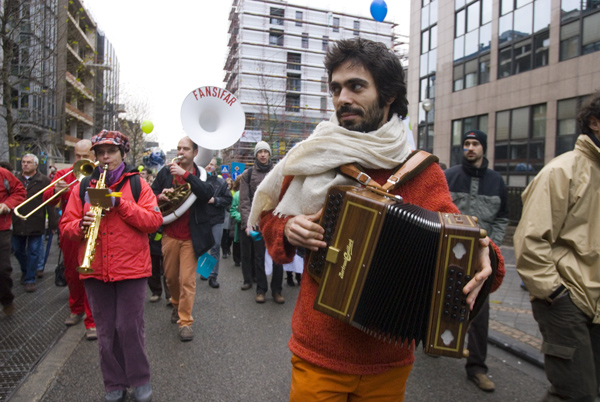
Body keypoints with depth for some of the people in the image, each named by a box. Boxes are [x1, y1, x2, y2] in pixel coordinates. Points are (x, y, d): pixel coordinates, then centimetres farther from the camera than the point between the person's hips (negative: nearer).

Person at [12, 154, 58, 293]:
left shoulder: (44, 181, -3)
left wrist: (53, 223, -8)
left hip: (36, 224, -4)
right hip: (18, 224, 4)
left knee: (33, 252, 4)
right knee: (18, 250, 15)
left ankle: (30, 279, 16)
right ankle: (25, 271, 40)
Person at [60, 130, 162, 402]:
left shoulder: (137, 184, 1)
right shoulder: (83, 187, 9)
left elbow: (154, 221, -10)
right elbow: (66, 226, 7)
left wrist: (120, 203, -17)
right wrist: (82, 224, -15)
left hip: (131, 268, -3)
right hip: (95, 270, 3)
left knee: (130, 328, 2)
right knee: (106, 331, 12)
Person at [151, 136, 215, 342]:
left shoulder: (201, 173, -2)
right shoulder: (166, 171, 4)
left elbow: (208, 193, -21)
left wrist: (185, 174, -27)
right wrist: (160, 196, -16)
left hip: (191, 236, -3)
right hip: (169, 234, 3)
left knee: (187, 280, -3)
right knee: (170, 276, 17)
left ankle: (185, 321, 9)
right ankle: (176, 304, 44)